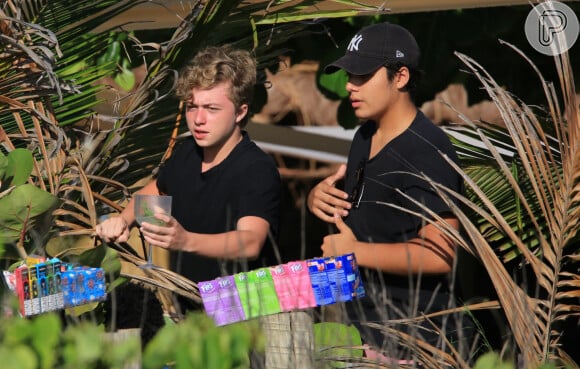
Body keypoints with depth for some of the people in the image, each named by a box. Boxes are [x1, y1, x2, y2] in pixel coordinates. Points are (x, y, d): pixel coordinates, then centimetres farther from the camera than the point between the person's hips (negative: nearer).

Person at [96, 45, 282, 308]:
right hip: (183, 308, 6)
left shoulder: (258, 170, -16)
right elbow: (156, 188, 31)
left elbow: (251, 242, -34)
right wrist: (123, 220, 10)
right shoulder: (186, 152, 7)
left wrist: (186, 241, -50)